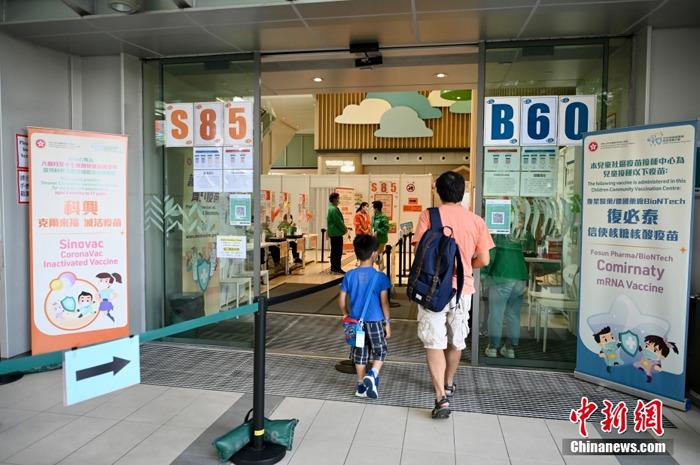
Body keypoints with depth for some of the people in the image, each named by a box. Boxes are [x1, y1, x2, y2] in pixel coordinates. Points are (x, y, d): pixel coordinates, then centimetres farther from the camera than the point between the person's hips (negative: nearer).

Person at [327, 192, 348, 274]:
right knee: (338, 252, -5)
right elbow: (339, 221, -19)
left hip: (333, 233, 10)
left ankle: (333, 268, 19)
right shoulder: (334, 209, -18)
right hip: (337, 233, -10)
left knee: (334, 251, 13)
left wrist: (344, 226, 15)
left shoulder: (330, 208, 14)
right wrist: (344, 229, -6)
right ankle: (337, 268, -2)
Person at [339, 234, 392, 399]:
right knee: (380, 351, 14)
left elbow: (342, 300, 0)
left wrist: (346, 315, 16)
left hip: (356, 321, 3)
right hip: (375, 321, -3)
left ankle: (361, 386, 22)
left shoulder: (349, 276, -4)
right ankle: (372, 374, -9)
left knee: (360, 354, 15)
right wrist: (387, 323, -1)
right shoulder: (380, 277, -12)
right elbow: (384, 302, -10)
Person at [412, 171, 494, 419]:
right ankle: (448, 383, 39)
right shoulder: (476, 221, -1)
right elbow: (484, 260, -1)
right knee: (456, 340, 20)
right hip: (462, 290, 3)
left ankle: (441, 396, -9)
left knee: (434, 343, 2)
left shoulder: (429, 216, -7)